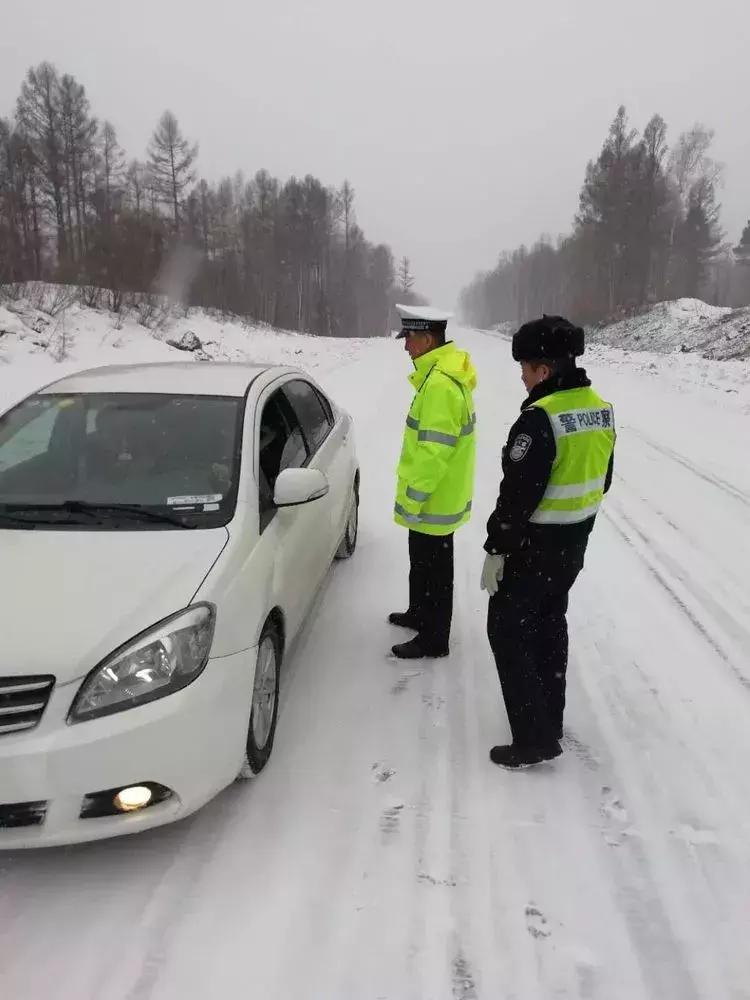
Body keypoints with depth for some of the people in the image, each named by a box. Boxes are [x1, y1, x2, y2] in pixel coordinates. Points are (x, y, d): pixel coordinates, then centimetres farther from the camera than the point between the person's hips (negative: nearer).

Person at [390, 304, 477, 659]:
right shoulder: (446, 374, 8)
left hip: (433, 501, -10)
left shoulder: (439, 384, -26)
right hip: (441, 495, 10)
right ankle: (419, 613, 44)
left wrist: (412, 499, -20)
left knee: (433, 570, 5)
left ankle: (433, 640, 20)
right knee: (422, 562, 25)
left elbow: (434, 452, -28)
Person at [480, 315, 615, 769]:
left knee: (508, 631, 4)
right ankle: (550, 721, 34)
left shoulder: (541, 418, -25)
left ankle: (535, 738, 7)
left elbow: (518, 492, -24)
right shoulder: (601, 409, 3)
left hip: (535, 545, -9)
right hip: (575, 542, 9)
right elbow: (602, 478, 12)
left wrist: (496, 549, -15)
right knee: (550, 624, 21)